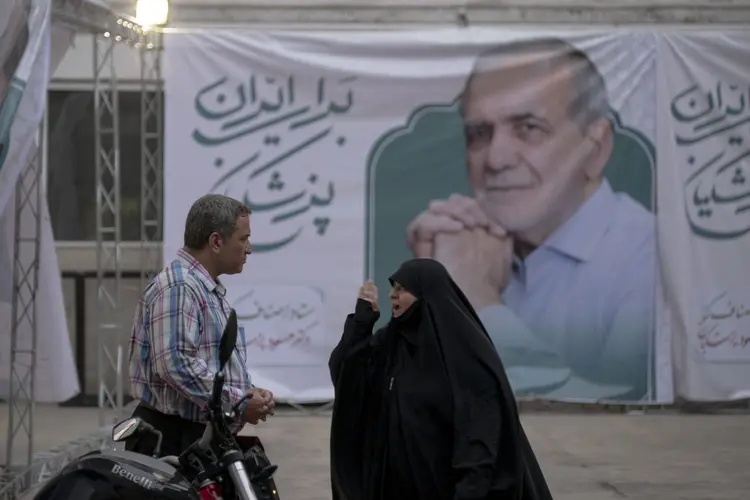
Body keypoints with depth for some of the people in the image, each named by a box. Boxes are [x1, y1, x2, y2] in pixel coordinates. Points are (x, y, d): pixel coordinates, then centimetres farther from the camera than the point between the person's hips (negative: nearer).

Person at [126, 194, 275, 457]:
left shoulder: (212, 292, 20)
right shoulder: (177, 288, -14)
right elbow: (176, 364, -24)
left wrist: (248, 393, 9)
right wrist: (239, 404, -18)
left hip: (207, 436, 10)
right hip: (174, 439, -10)